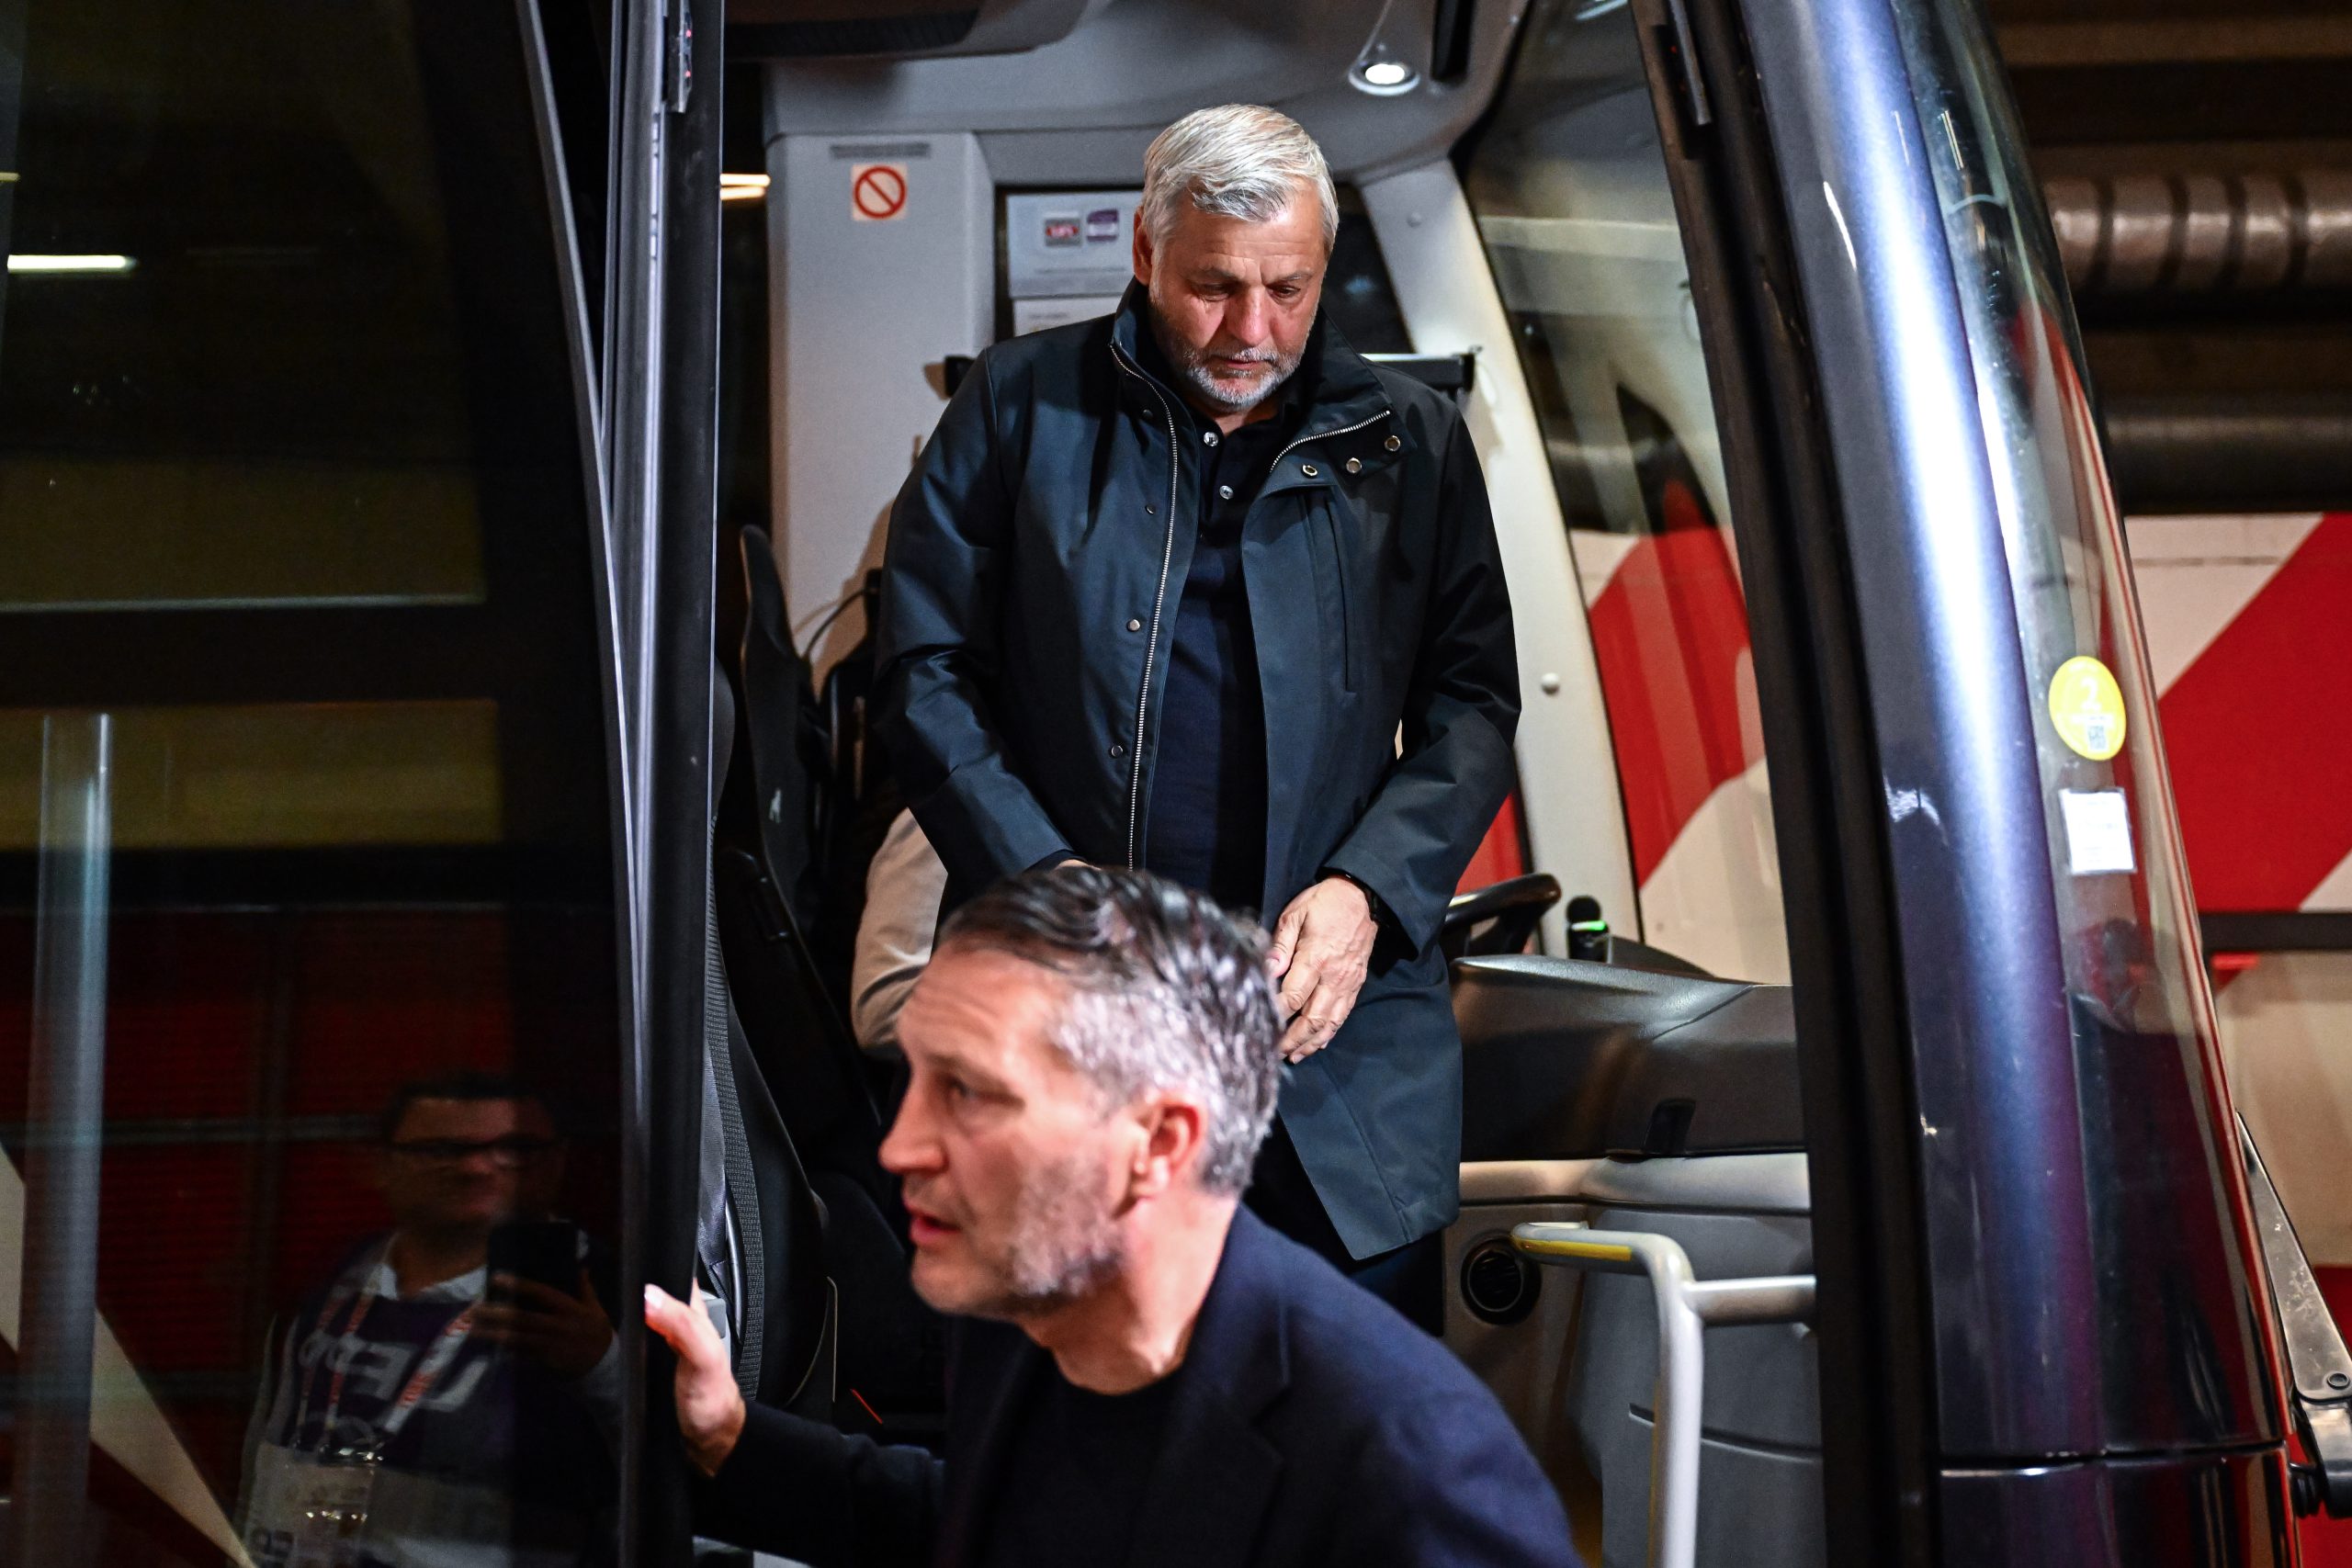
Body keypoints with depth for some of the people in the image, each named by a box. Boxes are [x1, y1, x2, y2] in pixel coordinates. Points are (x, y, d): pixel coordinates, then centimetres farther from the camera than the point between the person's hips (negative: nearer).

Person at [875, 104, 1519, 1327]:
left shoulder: (1410, 443, 11)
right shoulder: (1022, 405, 6)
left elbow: (1473, 700, 9)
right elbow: (926, 669, 5)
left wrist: (1368, 891, -8)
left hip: (1340, 1014, 1)